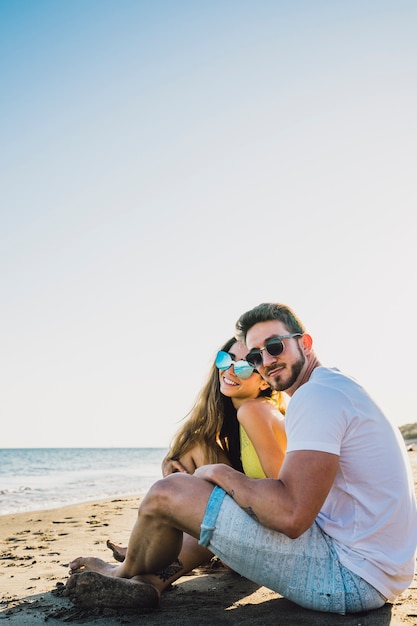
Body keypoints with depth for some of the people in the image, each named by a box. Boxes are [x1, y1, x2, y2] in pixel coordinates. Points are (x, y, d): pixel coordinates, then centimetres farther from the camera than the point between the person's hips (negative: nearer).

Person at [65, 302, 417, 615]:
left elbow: (291, 515, -26)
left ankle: (126, 574, 21)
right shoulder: (340, 387, 17)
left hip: (350, 576, -11)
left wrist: (222, 474, -10)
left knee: (167, 493, -9)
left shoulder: (316, 395, -16)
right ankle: (144, 577, 28)